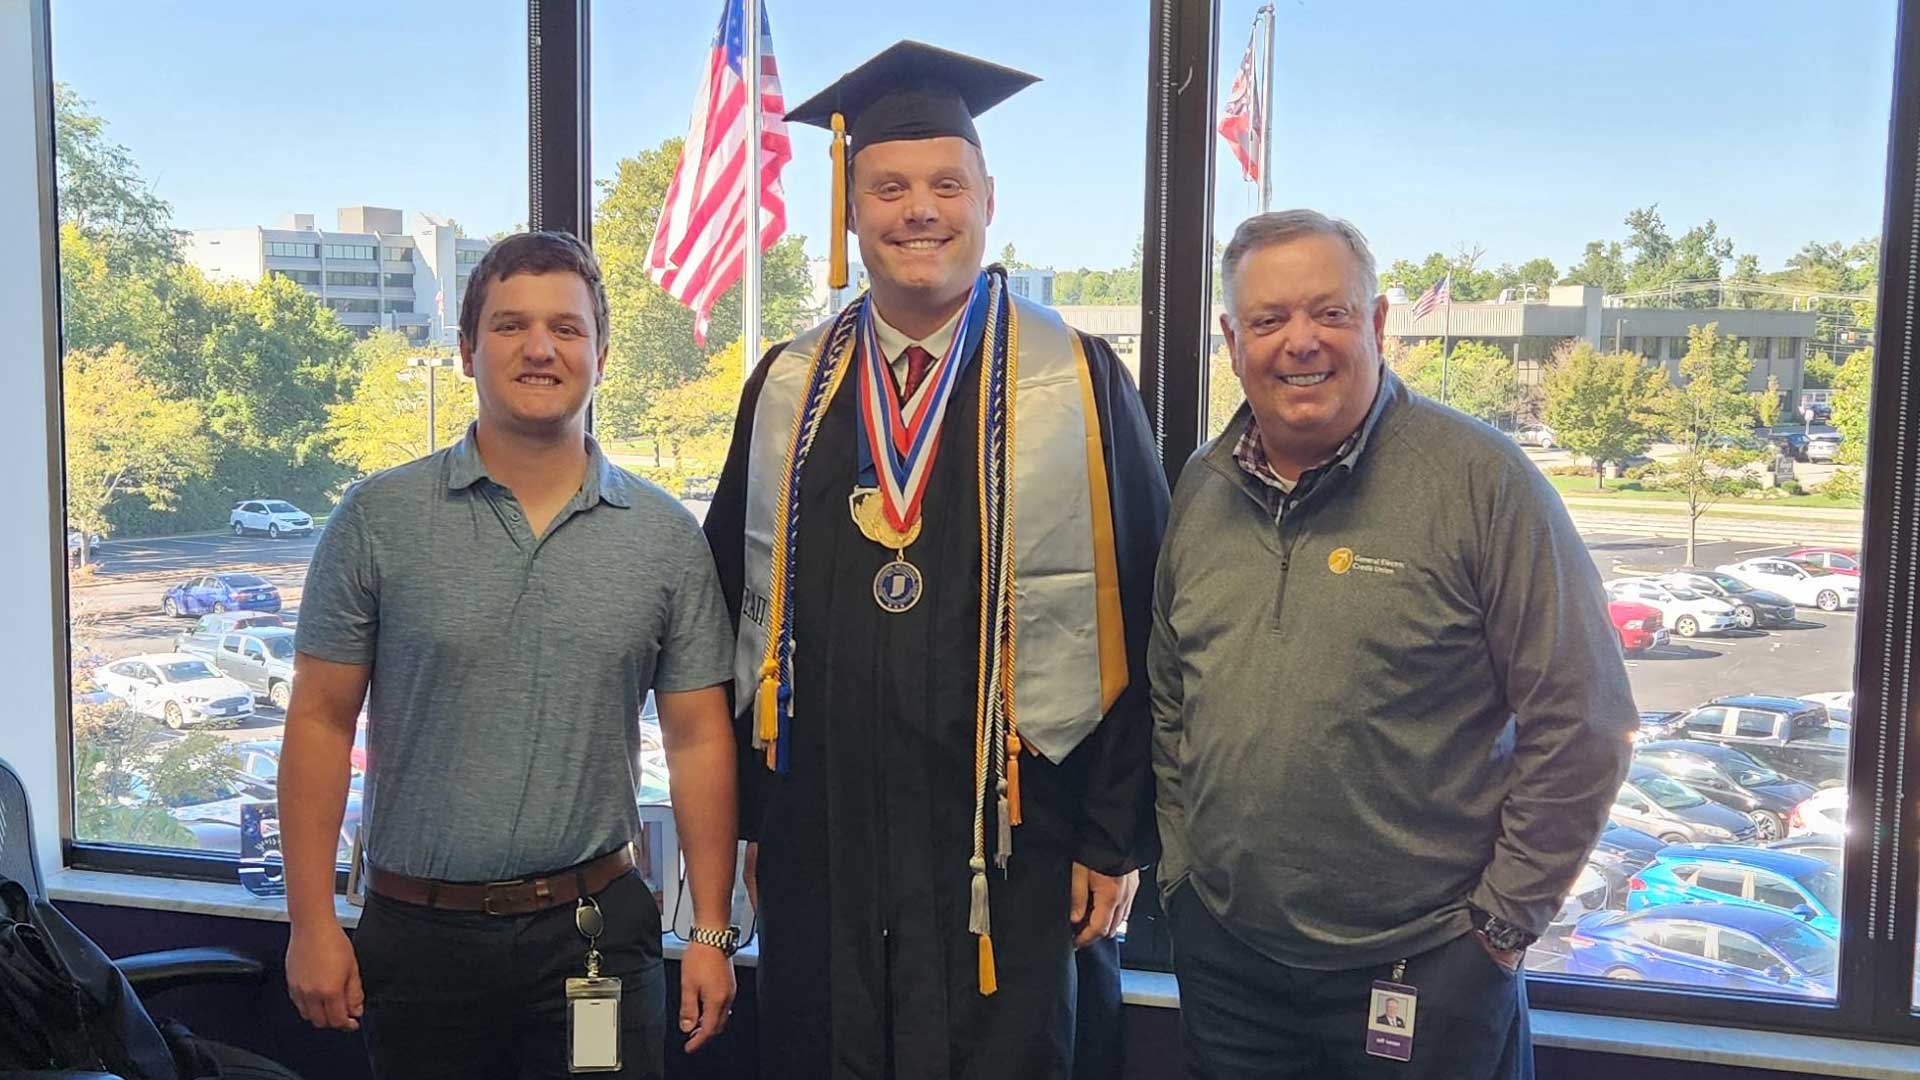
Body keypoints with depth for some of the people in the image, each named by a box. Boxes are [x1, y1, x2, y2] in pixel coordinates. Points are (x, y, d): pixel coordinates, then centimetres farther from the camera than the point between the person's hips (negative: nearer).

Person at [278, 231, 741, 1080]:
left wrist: (712, 933, -1)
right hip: (418, 936, 0)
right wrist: (313, 922, -4)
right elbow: (322, 722, 0)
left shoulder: (667, 538, 1)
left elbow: (699, 740, 2)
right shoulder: (378, 519, -2)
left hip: (598, 931, 1)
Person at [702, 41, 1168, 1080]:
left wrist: (1115, 838, -5)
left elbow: (1134, 621, -4)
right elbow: (732, 596, 10)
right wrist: (739, 809, 8)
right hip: (817, 834, 3)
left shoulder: (1077, 384, -4)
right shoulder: (787, 389, 6)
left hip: (1004, 846, -2)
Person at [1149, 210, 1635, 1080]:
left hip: (1423, 970, -4)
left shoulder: (1480, 480, -12)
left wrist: (1504, 918, -8)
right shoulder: (1199, 490, 4)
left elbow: (1580, 722, -11)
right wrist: (1180, 870, 10)